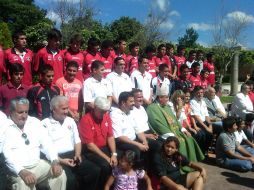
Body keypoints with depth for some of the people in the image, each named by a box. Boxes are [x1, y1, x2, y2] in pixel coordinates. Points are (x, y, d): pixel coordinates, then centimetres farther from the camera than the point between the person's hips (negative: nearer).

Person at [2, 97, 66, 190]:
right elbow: (6, 153, -16)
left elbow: (46, 143, 5)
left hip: (38, 165, 5)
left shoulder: (35, 122, 7)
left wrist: (55, 161, -13)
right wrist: (22, 171, -30)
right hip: (17, 170, -4)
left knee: (60, 174, -14)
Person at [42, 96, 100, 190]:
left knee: (95, 170, -13)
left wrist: (77, 154, 0)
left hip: (72, 155, 6)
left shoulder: (70, 121, 17)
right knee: (70, 179, -31)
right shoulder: (45, 124, -2)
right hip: (56, 158, -5)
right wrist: (60, 160, -16)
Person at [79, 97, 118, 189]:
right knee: (106, 165, -29)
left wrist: (114, 154, -11)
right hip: (90, 150, -6)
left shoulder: (106, 117, 1)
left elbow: (110, 137, 4)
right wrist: (106, 158, -20)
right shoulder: (86, 120, -20)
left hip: (104, 147, 6)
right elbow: (90, 145, -20)